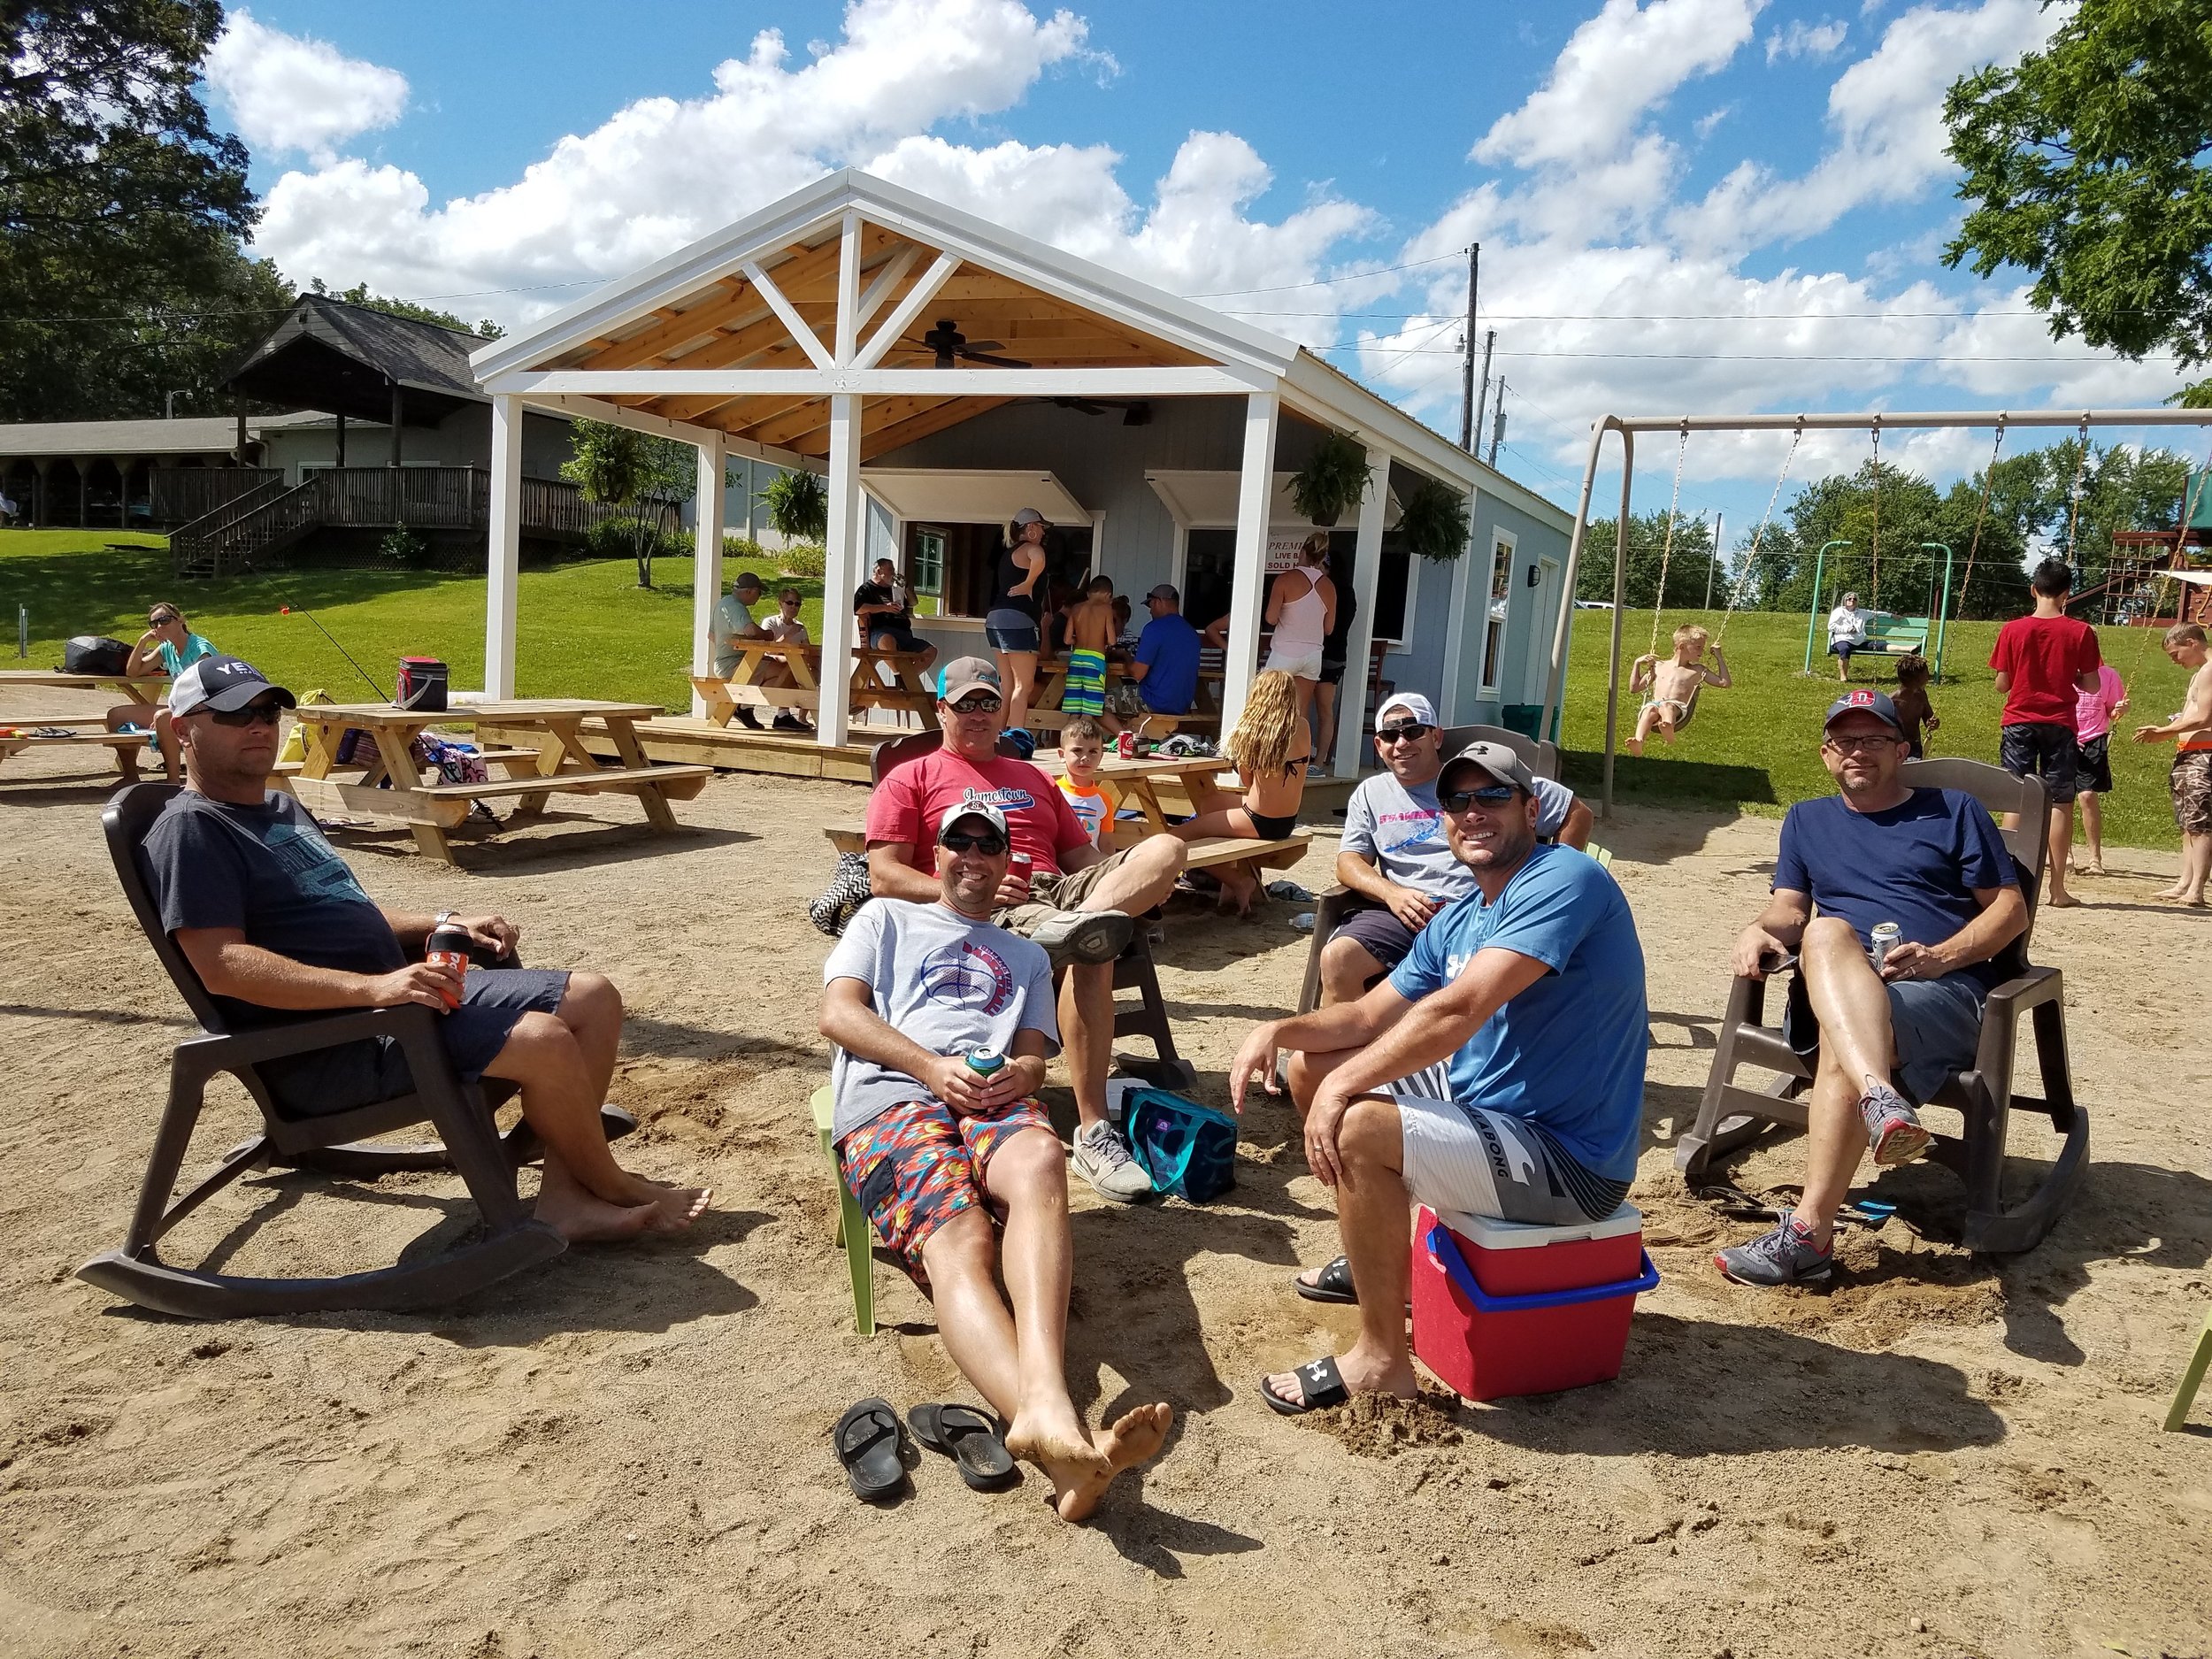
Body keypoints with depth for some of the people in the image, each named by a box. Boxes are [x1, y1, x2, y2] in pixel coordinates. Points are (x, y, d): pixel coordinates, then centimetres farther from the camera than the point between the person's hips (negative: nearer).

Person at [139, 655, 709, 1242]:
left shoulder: (283, 809, 22)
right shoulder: (190, 829, -8)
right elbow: (223, 965, -21)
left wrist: (443, 925, 12)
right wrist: (371, 987, -31)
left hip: (394, 991, 10)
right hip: (324, 1050, -10)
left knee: (593, 998, 0)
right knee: (544, 1040, -27)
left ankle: (565, 1195, -4)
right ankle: (614, 1188, -1)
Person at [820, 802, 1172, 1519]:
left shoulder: (1027, 957, 36)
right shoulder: (887, 919, 29)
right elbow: (839, 1013, 12)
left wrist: (1017, 1075, -7)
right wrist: (933, 1067, -6)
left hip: (995, 1099, 2)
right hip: (889, 1098, -2)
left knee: (1041, 1160, -38)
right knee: (959, 1243, -34)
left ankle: (1045, 1404, -59)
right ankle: (1057, 1442, -59)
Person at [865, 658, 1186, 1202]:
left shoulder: (1033, 778, 35)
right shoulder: (911, 778, 17)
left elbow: (1082, 856, 26)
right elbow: (883, 877, 4)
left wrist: (1140, 884, 2)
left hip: (1059, 890, 6)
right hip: (984, 911, -5)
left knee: (1165, 848, -21)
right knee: (1091, 954, -37)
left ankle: (1075, 924, -49)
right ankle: (1092, 1135, -40)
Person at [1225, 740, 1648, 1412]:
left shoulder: (1562, 880, -20)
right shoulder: (1457, 921, 9)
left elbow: (1457, 1011, -31)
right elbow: (1370, 1016, 12)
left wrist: (1343, 1085, -25)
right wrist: (1279, 1030, -7)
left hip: (1567, 1157, -10)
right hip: (1484, 1103, 10)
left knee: (1355, 1129, -29)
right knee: (1309, 1068, 14)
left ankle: (1381, 1359, -11)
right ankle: (1380, 1261, 28)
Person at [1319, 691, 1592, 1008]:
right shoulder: (1370, 793, 21)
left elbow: (1577, 813, 12)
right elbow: (1349, 862, 13)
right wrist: (1391, 892, -9)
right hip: (1404, 915, 2)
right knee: (1337, 957, -27)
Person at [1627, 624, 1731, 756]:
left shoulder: (1698, 670, 26)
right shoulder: (1659, 667, 28)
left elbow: (1725, 683, 19)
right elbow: (1634, 687, 31)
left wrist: (1719, 657, 23)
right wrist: (1637, 663, 22)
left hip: (1678, 708, -1)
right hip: (1654, 705, 1)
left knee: (1666, 706, -40)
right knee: (1650, 709, -38)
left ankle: (1668, 730, -74)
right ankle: (1638, 743, -64)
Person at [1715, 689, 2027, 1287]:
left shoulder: (1953, 810, 18)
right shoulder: (1807, 820, 28)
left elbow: (2011, 908, 10)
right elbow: (1790, 909, 16)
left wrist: (1940, 957, -9)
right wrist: (1760, 930, -10)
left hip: (1946, 991, -2)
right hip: (1836, 986, 2)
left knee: (1839, 1043, -37)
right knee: (1826, 933, -37)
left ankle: (1807, 1232, -42)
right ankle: (1882, 1100, -59)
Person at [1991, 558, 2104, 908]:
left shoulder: (2013, 630, -4)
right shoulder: (2081, 632, -4)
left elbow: (2002, 685, -2)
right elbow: (2091, 685, -1)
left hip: (2019, 722, 0)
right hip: (2060, 725, 0)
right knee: (2060, 803, 4)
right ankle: (2058, 888, 4)